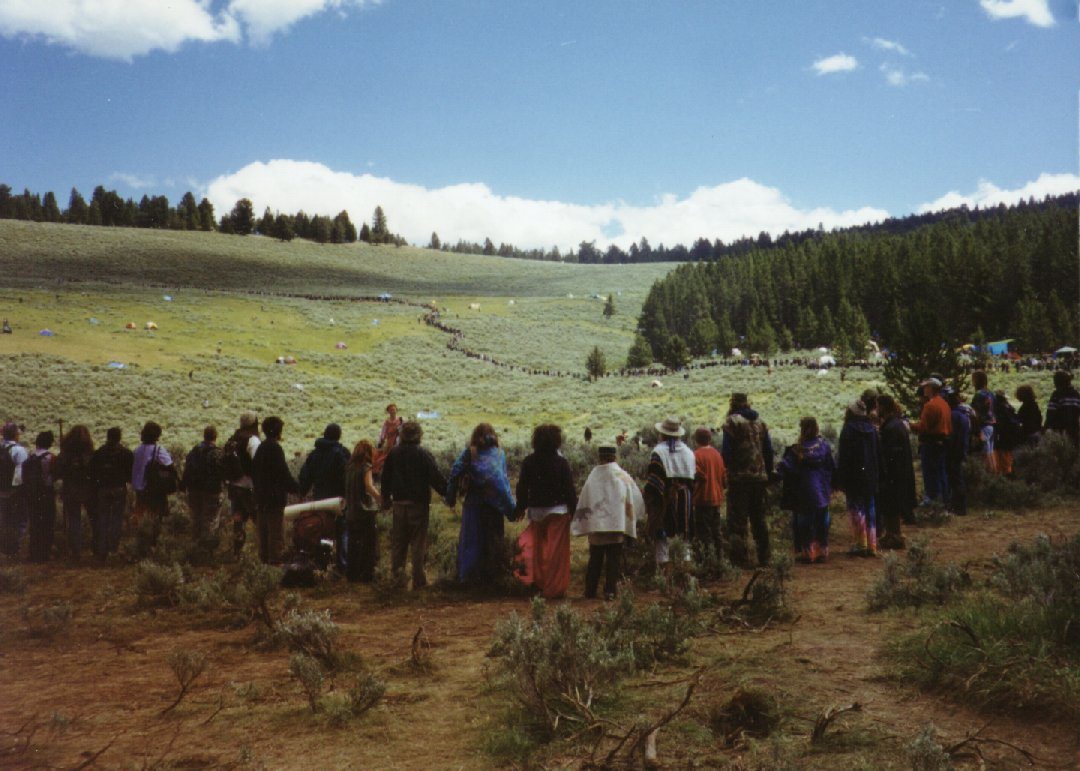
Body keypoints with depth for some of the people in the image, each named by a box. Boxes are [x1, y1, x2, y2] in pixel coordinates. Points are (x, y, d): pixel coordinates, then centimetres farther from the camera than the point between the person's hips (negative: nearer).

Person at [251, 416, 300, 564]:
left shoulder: (261, 448, 11)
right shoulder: (275, 448, -16)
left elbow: (254, 472, 18)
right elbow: (284, 475, -18)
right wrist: (298, 488, -8)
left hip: (261, 498, 9)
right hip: (275, 498, -9)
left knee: (263, 532, 16)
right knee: (276, 533, -5)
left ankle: (264, 558, 23)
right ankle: (274, 560, -5)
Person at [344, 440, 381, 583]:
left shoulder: (349, 467, 7)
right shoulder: (366, 467, -12)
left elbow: (347, 488, 10)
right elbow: (369, 487, -25)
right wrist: (381, 500, -23)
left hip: (350, 511, 6)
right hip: (365, 511, -6)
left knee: (353, 544, 13)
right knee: (369, 544, 2)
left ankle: (351, 573, 18)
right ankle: (366, 574, 2)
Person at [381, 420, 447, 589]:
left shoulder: (393, 454, 2)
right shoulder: (423, 455, -11)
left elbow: (385, 479, 12)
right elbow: (437, 478, -13)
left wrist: (386, 499, 24)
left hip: (399, 504, 3)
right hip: (418, 505, -3)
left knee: (398, 543, 13)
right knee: (418, 543, 3)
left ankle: (397, 575, 14)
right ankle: (418, 580, 5)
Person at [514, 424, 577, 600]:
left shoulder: (528, 462, -2)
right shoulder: (561, 463, -11)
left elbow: (522, 487, 4)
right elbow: (570, 490, -9)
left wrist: (521, 508, 15)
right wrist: (574, 511, -1)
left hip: (536, 512, 3)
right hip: (558, 512, -3)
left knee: (537, 547, 17)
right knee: (556, 551, 2)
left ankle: (537, 581, 18)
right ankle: (554, 588, 6)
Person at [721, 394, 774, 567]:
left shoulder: (732, 422, -8)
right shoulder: (760, 423, 12)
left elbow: (726, 451, -14)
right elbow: (769, 451, 13)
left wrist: (724, 468, -1)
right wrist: (768, 474, 18)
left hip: (739, 477, -6)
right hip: (759, 476, 6)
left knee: (737, 520, -3)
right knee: (759, 518, 15)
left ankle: (741, 558, -7)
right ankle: (764, 558, 18)